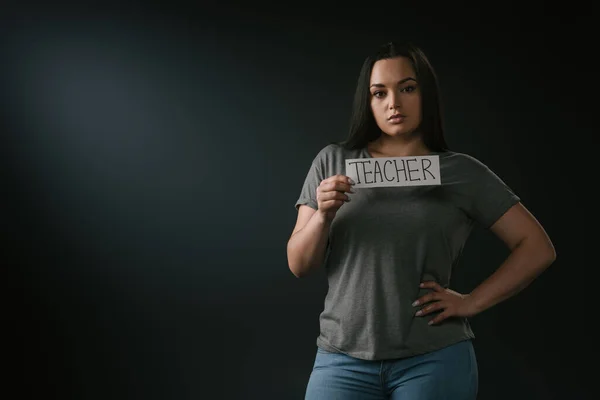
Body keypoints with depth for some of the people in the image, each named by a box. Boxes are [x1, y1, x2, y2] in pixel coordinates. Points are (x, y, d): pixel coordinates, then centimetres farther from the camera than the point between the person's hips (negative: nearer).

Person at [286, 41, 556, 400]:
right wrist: (323, 215, -14)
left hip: (434, 360, -1)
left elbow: (538, 248, 2)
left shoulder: (462, 172, -1)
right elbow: (299, 265, 3)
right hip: (344, 360, 1)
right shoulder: (333, 161, 3)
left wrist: (471, 303, -5)